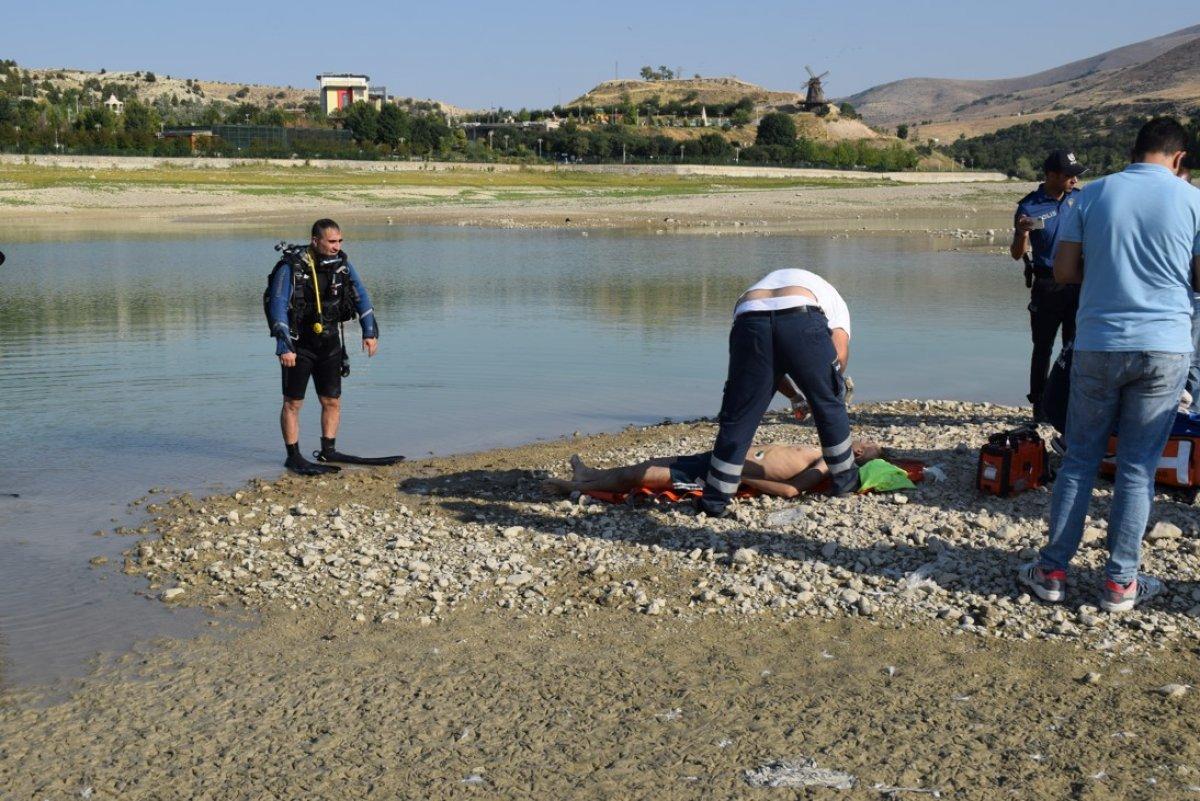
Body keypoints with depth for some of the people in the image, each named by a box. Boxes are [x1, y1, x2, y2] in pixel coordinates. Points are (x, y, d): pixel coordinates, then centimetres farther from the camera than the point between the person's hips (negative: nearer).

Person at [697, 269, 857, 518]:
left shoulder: (761, 285, 44)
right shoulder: (834, 299, 36)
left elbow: (768, 364, 37)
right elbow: (841, 354, 16)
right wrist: (834, 386, 33)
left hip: (750, 320, 2)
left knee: (738, 416, 11)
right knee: (829, 403, 21)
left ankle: (715, 500, 14)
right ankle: (845, 480, 35)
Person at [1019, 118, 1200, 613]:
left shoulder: (1093, 195, 1)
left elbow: (1063, 271, 2)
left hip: (1098, 345, 1)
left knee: (1080, 460, 10)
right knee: (1138, 468, 5)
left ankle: (1053, 571, 13)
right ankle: (1121, 582, 11)